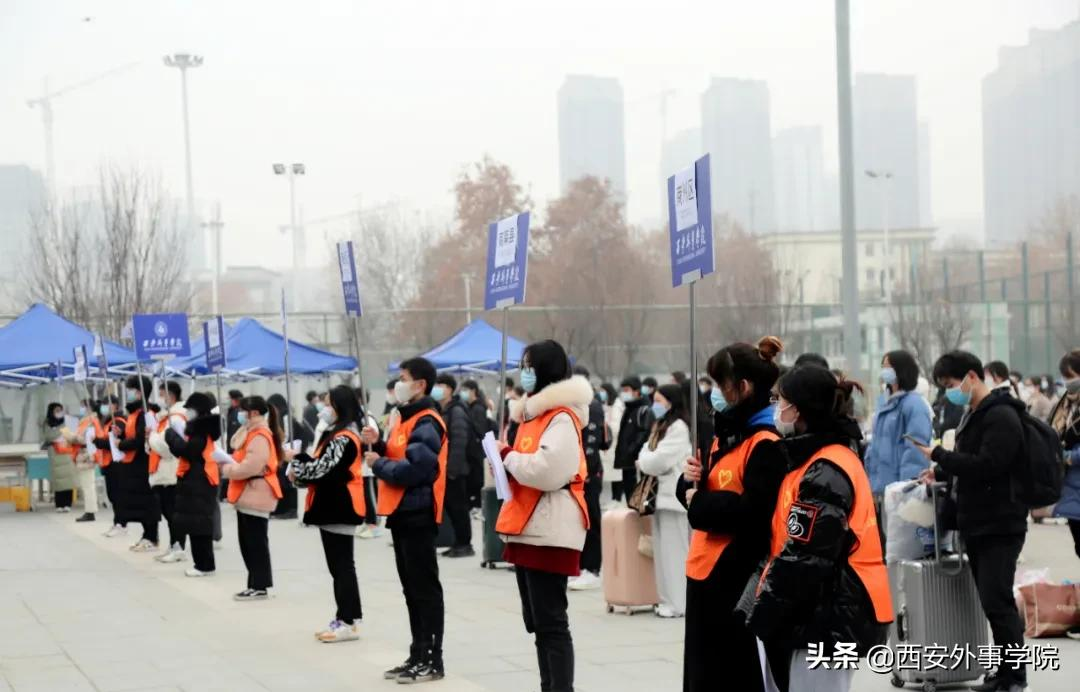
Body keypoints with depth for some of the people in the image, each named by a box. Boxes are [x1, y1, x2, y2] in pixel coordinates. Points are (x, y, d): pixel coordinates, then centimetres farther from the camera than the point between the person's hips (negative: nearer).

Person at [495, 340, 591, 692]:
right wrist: (507, 461, 4)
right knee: (536, 621, 15)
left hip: (549, 532, -11)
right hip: (528, 529, 11)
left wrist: (508, 457, -11)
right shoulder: (533, 412, 18)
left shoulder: (562, 417, -13)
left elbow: (548, 470, -25)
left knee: (551, 623, -9)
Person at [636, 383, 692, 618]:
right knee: (664, 550, 8)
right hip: (661, 494, 9)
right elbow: (648, 452, 21)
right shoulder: (661, 426, 19)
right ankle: (669, 599, 12)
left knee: (674, 550, -7)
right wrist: (646, 461, 0)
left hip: (673, 496, -9)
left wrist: (643, 462, 2)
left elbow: (660, 460, -16)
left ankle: (678, 603, -4)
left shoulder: (679, 427, -10)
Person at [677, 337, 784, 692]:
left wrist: (699, 503, -12)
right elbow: (699, 497, 21)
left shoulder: (766, 443, -15)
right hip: (704, 572, 10)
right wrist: (692, 480, -1)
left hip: (736, 579, -9)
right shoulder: (726, 434, 16)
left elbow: (752, 511, -25)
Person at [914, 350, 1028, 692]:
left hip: (999, 526, -9)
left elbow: (987, 465, -24)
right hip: (976, 523, 9)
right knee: (992, 602, 12)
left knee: (996, 601, -10)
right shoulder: (973, 415, 15)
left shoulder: (1001, 416, -15)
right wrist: (941, 472, 6)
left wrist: (938, 455, -16)